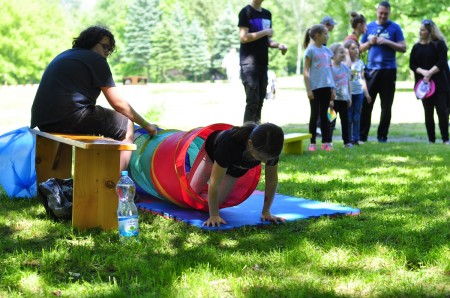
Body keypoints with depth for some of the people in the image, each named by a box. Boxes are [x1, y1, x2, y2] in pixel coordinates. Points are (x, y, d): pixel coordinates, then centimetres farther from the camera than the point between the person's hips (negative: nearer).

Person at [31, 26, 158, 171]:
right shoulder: (95, 59, 1)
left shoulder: (65, 56, 26)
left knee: (93, 120, 36)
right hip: (69, 118, -9)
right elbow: (118, 103, -1)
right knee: (126, 125, 6)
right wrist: (145, 124, 10)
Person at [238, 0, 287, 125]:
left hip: (263, 62, 7)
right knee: (252, 101, -12)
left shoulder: (267, 14, 17)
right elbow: (243, 37, -15)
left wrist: (278, 45, 3)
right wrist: (265, 32, -11)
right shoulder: (246, 12, -5)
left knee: (260, 100, 8)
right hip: (249, 62, -7)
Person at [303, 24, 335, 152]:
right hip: (315, 87, -5)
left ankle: (326, 142, 11)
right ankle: (312, 143, 7)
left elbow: (329, 70, 16)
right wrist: (308, 89, -13)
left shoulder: (327, 50, 12)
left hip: (326, 86, 5)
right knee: (315, 114, 1)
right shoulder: (310, 50, -5)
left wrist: (332, 88, 12)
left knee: (324, 114, 8)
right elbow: (306, 71, -7)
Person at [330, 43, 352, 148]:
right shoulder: (331, 68, -11)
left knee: (345, 120, 10)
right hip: (335, 99, -6)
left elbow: (348, 83, 15)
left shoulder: (345, 67, 8)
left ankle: (346, 141, 18)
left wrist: (349, 97, 15)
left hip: (344, 98, 6)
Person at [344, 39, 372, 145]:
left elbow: (362, 78, 14)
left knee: (357, 116, 7)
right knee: (348, 117, 0)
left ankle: (355, 138, 12)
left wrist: (366, 92, 13)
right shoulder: (345, 61, -4)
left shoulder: (360, 62, 11)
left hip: (359, 92, 5)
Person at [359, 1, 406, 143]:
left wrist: (387, 42, -14)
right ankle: (362, 134, 4)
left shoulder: (395, 27, 2)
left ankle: (382, 135, 10)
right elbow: (361, 48, 15)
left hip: (388, 71, -2)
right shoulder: (369, 27, 11)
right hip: (371, 70, 2)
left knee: (386, 106, 3)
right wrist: (370, 42, -5)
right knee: (366, 104, -1)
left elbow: (403, 48, -2)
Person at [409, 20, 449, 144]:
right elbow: (412, 65, 6)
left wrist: (430, 73, -18)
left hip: (439, 83, -4)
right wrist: (423, 72, -13)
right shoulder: (416, 47, 12)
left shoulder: (439, 44, 1)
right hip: (424, 83, 4)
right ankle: (431, 139, 9)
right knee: (428, 113, 4)